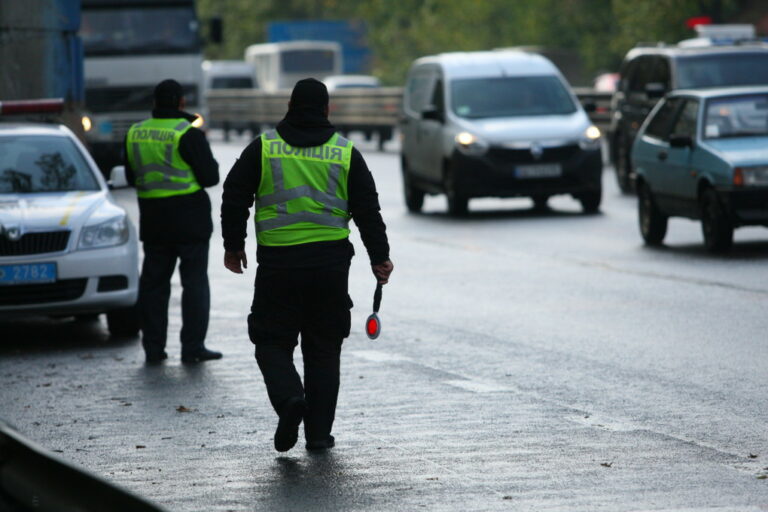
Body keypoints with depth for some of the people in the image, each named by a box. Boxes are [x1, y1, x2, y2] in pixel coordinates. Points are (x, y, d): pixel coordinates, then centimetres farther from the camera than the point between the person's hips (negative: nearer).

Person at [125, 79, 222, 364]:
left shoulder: (134, 134, 4)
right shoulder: (188, 134, -13)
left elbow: (131, 176, 15)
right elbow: (210, 176, -8)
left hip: (152, 219, 5)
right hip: (189, 217, -5)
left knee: (153, 281, 11)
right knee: (194, 280, 1)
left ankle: (153, 347, 10)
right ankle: (192, 347, -2)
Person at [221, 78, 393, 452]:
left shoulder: (263, 147, 2)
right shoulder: (345, 152, 5)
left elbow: (234, 198, 3)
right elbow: (368, 210, 6)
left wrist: (233, 246, 15)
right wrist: (379, 257, 14)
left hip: (277, 261, -1)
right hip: (330, 262, 1)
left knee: (273, 341, 8)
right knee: (324, 348, 9)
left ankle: (289, 396, -20)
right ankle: (319, 431, 7)